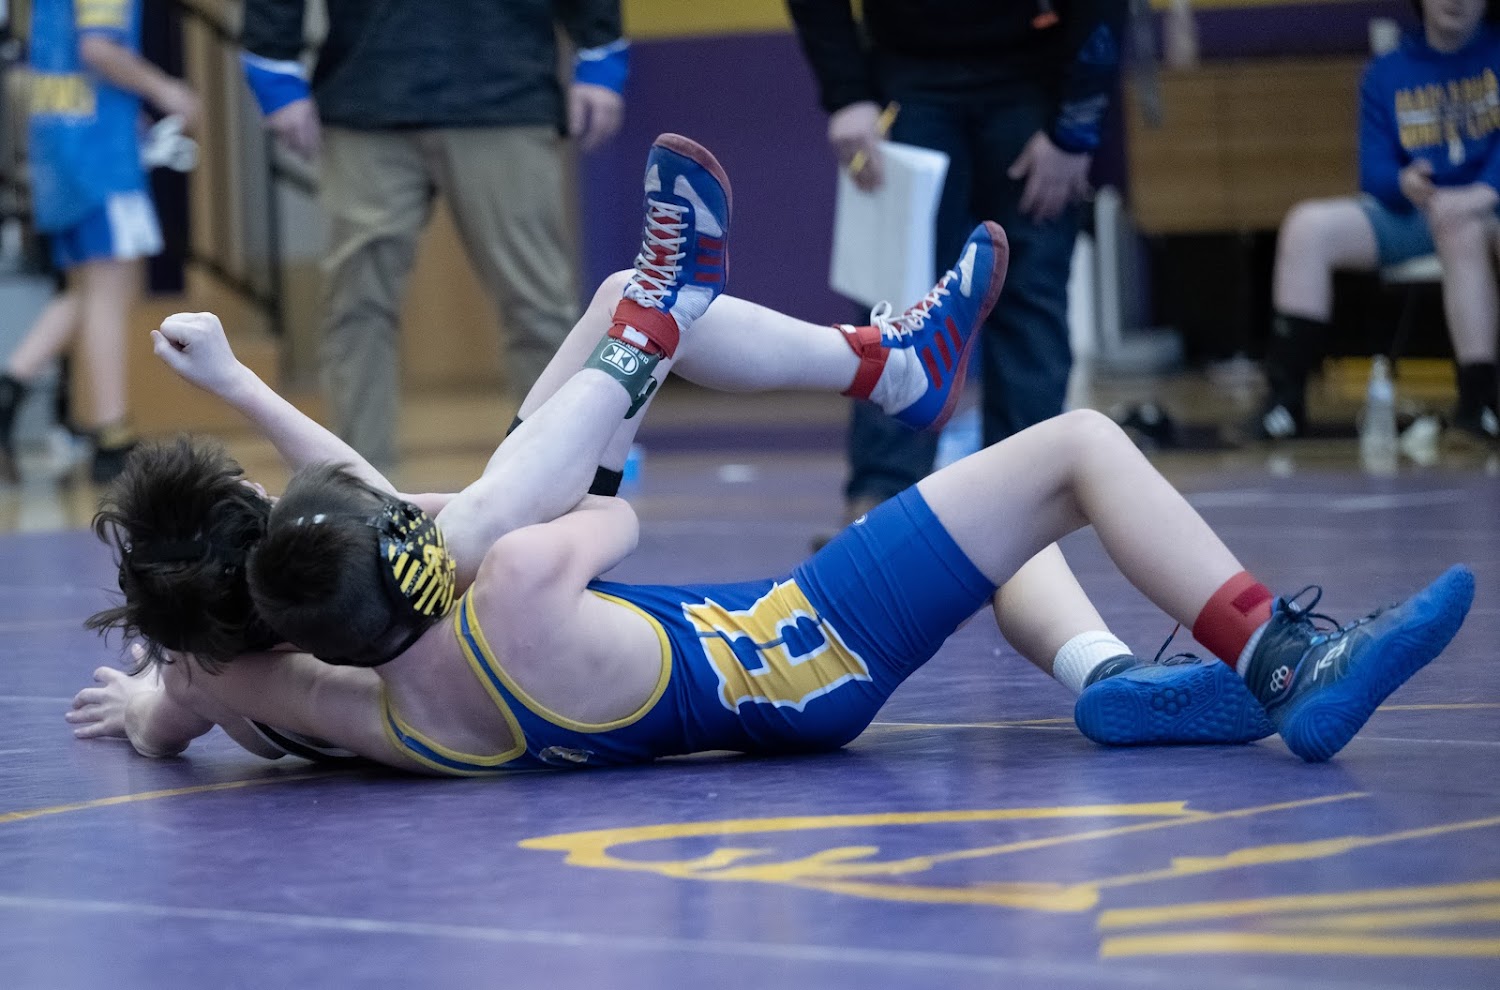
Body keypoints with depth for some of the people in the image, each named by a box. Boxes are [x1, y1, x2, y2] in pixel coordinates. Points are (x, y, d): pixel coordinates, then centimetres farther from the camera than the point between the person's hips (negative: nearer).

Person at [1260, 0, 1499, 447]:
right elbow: (1374, 172, 5)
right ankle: (1285, 396, -19)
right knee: (1308, 226, -18)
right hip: (1409, 211, 4)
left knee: (1463, 230, -39)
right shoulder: (1386, 74, 14)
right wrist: (1404, 184, -19)